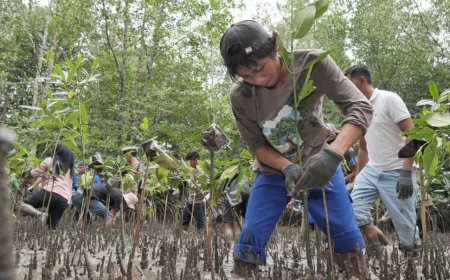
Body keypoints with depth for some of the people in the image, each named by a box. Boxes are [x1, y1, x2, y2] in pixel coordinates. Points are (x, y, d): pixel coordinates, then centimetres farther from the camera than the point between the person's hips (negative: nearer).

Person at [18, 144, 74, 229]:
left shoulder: (50, 160, 14)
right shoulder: (70, 169, 31)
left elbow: (34, 173, 13)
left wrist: (24, 175, 32)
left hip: (50, 192, -5)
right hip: (64, 200, 5)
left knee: (20, 206, -5)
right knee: (51, 228, 8)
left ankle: (40, 215, -29)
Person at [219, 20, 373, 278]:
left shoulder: (312, 63, -24)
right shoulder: (240, 95, -19)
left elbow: (361, 107, -28)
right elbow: (256, 144, -7)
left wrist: (332, 154, -44)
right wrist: (287, 167, -27)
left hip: (321, 166, 0)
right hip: (274, 172, 1)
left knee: (348, 239, -2)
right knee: (249, 242, -7)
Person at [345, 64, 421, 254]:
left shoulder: (389, 99, -9)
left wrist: (406, 173, -22)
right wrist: (359, 177, 20)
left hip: (397, 173, -7)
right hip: (371, 171, 7)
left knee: (406, 228, -4)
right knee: (353, 208, -10)